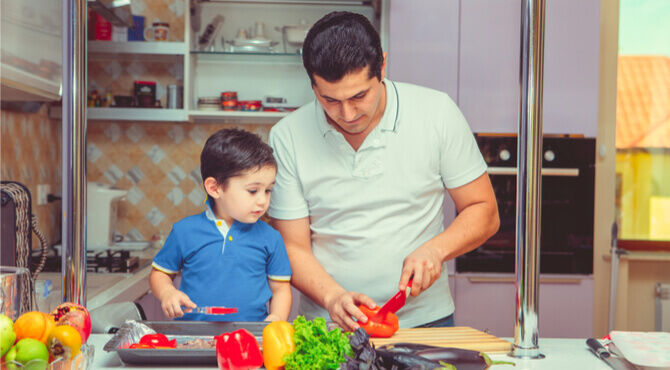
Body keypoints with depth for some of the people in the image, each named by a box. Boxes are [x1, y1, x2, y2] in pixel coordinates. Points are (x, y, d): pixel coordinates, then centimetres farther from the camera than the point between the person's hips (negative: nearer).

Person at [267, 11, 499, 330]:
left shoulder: (437, 112, -3)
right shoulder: (287, 137, -3)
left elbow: (483, 211, 5)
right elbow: (293, 247, -1)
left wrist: (435, 248, -13)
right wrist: (333, 297, -18)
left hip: (424, 319, 1)